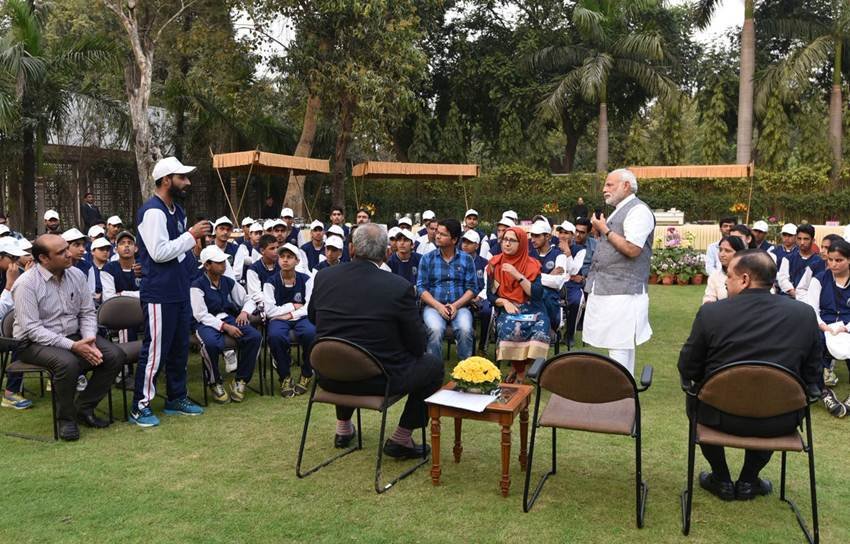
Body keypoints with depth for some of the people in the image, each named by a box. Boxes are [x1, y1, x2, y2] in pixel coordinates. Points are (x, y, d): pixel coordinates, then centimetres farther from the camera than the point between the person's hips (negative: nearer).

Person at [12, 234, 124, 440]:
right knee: (67, 362, -36)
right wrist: (72, 346, -27)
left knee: (115, 355, -15)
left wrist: (90, 340, -14)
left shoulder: (76, 275, 1)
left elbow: (87, 313, 6)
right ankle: (66, 417, -10)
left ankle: (84, 408, 2)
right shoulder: (26, 284, -15)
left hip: (74, 336, 6)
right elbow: (32, 329, -20)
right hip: (35, 343, -6)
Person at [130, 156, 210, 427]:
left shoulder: (177, 210, 14)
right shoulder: (152, 211, -15)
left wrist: (194, 238, 7)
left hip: (179, 291, 9)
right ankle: (140, 406, 9)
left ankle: (176, 398, 28)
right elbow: (159, 252, -23)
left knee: (180, 347, 16)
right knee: (155, 350, -3)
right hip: (159, 294, -9)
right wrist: (191, 235, -17)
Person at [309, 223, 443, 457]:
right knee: (433, 364, 16)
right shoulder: (400, 287, -18)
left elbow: (312, 317, 13)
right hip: (378, 380, -5)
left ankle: (343, 428, 39)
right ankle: (401, 438, 16)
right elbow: (417, 346, -8)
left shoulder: (323, 277, -6)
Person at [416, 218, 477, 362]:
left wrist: (456, 305, -13)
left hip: (459, 306, 1)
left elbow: (471, 288, 3)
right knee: (436, 329, -32)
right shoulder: (427, 259, 8)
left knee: (465, 329, -30)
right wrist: (438, 306, -14)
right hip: (433, 305, 0)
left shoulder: (466, 260, 9)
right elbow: (421, 287, 1)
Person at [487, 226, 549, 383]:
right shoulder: (495, 264, 5)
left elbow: (537, 294, -11)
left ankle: (518, 369, -9)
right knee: (510, 328, -34)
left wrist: (517, 275, -19)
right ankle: (518, 369, -9)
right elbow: (490, 295, 7)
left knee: (540, 328, -32)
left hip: (531, 310, 0)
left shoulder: (532, 264, 1)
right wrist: (504, 302, -13)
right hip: (506, 310, 0)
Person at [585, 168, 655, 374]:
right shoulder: (619, 211, 20)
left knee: (620, 348, -8)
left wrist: (605, 230, -11)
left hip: (623, 293, -9)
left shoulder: (638, 210, -9)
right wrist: (600, 229, 10)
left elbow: (632, 249, -20)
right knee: (616, 347, 12)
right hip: (607, 291, 9)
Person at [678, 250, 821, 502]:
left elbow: (687, 370, -3)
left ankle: (721, 480, 31)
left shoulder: (710, 312, -13)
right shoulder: (805, 314, -6)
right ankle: (748, 481, 31)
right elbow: (810, 375, 3)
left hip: (721, 417, -2)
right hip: (781, 422, 2)